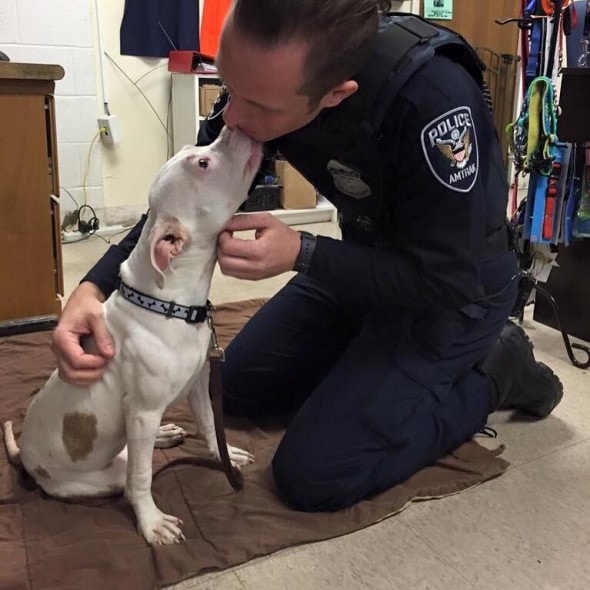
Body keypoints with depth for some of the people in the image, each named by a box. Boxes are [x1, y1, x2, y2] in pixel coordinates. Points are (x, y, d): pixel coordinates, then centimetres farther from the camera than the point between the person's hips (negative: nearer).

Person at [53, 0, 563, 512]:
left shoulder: (435, 100, -37)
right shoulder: (265, 77, -17)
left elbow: (446, 281, -26)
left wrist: (301, 253, -31)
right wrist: (96, 287, -22)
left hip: (455, 287, -6)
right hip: (363, 263, 7)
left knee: (314, 476, -12)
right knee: (242, 388, 14)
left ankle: (494, 371, 4)